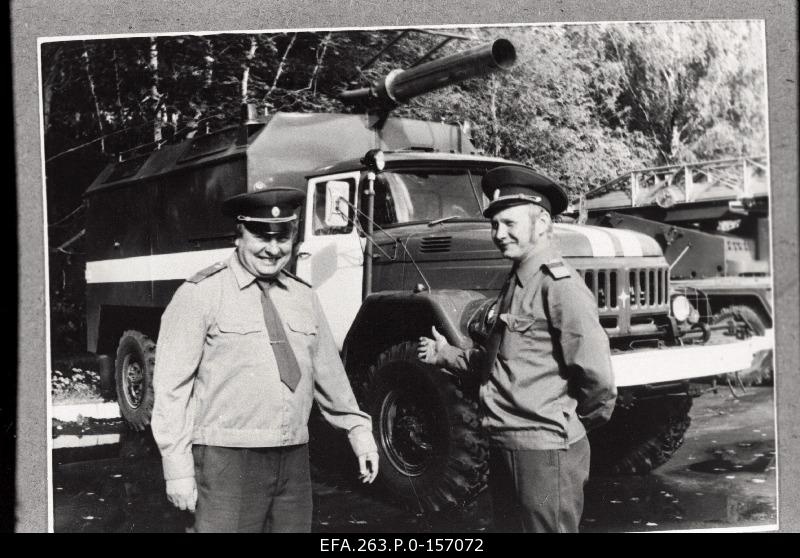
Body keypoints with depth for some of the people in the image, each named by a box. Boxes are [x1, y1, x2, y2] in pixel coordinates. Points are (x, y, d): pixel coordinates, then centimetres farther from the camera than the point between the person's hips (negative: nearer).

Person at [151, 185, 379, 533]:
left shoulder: (303, 296, 11)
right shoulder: (201, 294, -6)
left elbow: (327, 370, 20)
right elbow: (172, 386, -7)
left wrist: (357, 427, 19)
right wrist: (178, 468, -9)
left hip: (294, 460, 5)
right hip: (227, 461, -5)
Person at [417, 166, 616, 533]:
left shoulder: (559, 286, -18)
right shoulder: (516, 283, 13)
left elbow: (597, 377, -22)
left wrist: (577, 422, -7)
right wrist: (446, 355, 12)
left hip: (545, 451, -9)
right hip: (505, 448, 9)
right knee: (509, 524, 21)